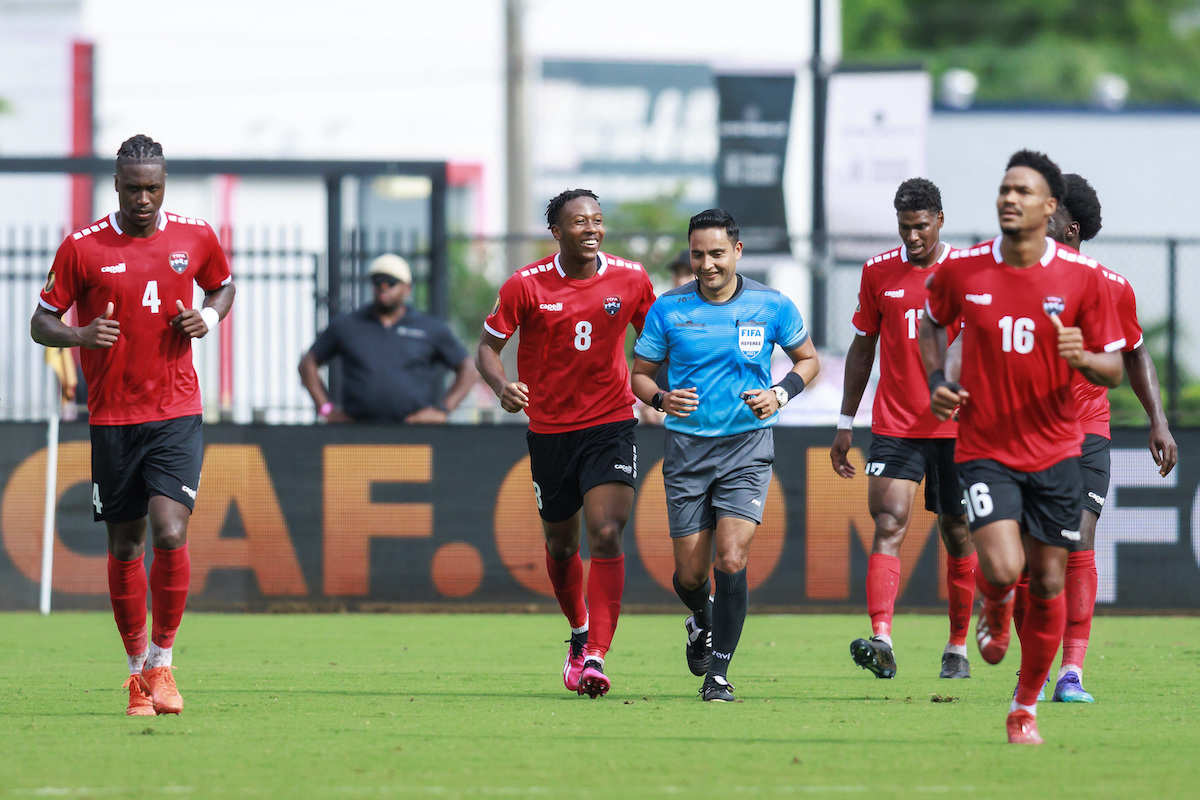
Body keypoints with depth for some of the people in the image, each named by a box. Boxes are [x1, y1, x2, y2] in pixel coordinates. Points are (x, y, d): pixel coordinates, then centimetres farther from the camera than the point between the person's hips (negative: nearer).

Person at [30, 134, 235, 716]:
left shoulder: (195, 237, 2)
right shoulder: (82, 248, -3)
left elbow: (222, 286, 22)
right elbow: (41, 324, 2)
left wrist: (209, 316, -1)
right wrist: (79, 335, -19)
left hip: (177, 414, 0)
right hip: (113, 418, 0)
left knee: (170, 533, -15)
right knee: (125, 547, 5)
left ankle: (162, 663, -1)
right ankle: (138, 668, 20)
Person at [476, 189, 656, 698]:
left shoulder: (630, 280, -3)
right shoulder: (526, 286, -8)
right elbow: (488, 345, 0)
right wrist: (502, 387, -20)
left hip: (611, 425, -1)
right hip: (549, 430, 1)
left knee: (606, 535, -17)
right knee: (561, 543, 13)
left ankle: (594, 657, -19)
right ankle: (580, 632, 41)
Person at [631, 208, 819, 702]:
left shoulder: (772, 307, -2)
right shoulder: (668, 309, -1)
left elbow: (807, 359, 12)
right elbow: (640, 374, 7)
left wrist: (781, 394, -7)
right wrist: (662, 398, -15)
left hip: (747, 445, -1)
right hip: (687, 446, 1)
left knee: (730, 560, -16)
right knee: (690, 573, 3)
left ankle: (718, 673, -2)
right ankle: (702, 621, 39)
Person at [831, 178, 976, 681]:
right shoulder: (878, 272, 5)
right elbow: (863, 350, 13)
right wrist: (845, 425, 10)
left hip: (955, 429, -1)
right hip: (894, 426, 1)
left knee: (958, 535, 8)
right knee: (888, 524, -15)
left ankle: (958, 649, 21)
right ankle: (881, 642, -27)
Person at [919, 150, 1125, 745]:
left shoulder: (1082, 278, -6)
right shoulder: (961, 270, -4)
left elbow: (1113, 369, 0)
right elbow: (932, 322, 17)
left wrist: (1082, 358, -23)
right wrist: (936, 381, 0)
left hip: (1054, 450, 1)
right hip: (983, 448, -1)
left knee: (1047, 583, 3)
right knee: (1003, 568, -19)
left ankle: (1026, 707, 22)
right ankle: (994, 607, 20)